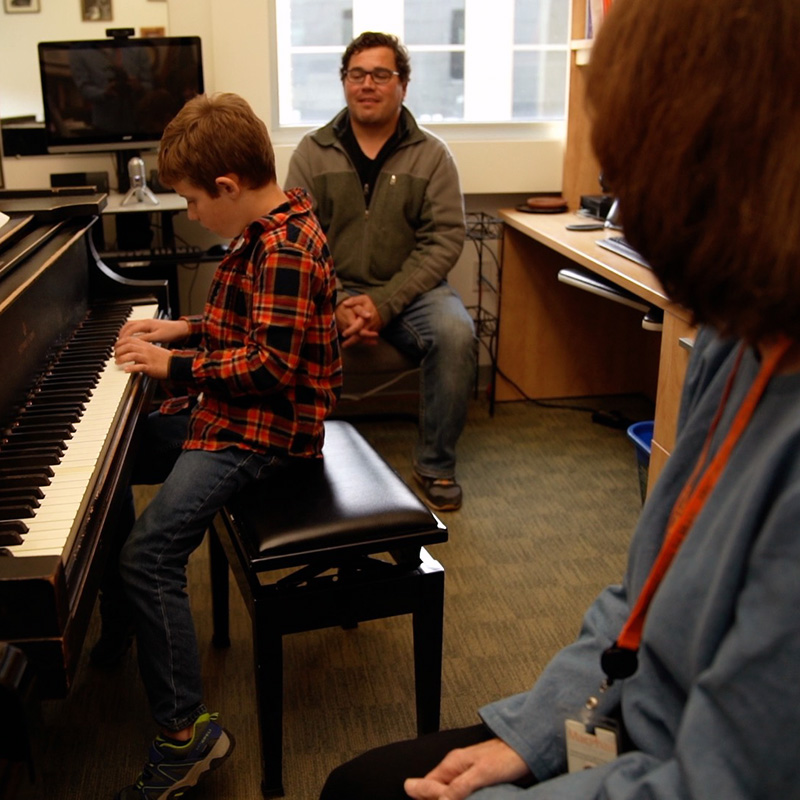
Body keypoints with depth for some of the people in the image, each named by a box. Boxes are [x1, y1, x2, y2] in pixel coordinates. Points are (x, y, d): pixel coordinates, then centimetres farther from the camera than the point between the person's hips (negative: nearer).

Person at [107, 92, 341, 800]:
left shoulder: (284, 252, -22)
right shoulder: (272, 227, 12)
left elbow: (272, 364, -27)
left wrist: (174, 365, -19)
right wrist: (187, 329, 11)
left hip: (261, 429, -11)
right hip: (233, 410, 11)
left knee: (148, 553, -22)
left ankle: (188, 733, -14)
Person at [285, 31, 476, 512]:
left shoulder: (432, 156, 3)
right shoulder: (312, 152, 6)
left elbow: (444, 239, -5)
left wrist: (385, 304, -18)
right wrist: (335, 305, -18)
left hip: (409, 290, 0)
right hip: (329, 289, 1)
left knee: (456, 334, -29)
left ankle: (436, 465, -9)